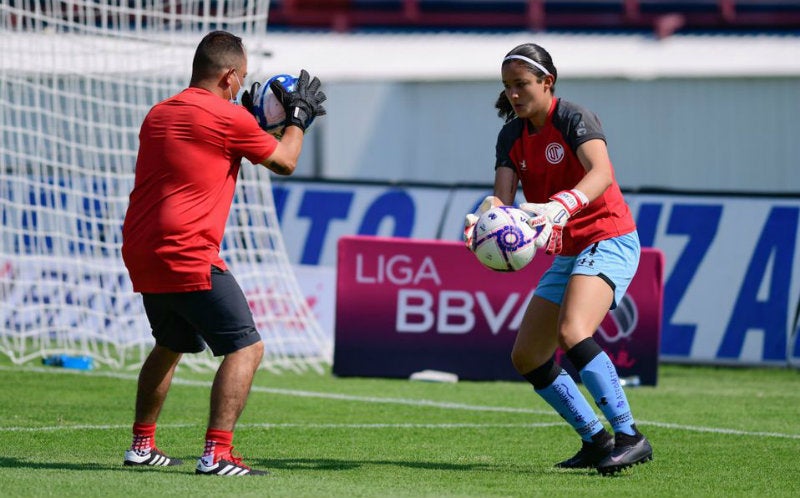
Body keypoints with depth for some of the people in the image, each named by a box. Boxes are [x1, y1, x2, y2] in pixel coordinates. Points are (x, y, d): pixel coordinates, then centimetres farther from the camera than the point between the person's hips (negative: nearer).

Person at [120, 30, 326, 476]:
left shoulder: (158, 116, 15)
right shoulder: (228, 119, -8)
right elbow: (285, 161, 4)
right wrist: (300, 114, 18)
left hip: (141, 255, 9)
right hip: (188, 259, -8)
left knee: (171, 345, 28)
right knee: (247, 348, -5)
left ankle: (142, 444, 31)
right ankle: (217, 452, -16)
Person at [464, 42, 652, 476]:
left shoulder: (574, 119, -14)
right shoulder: (512, 136, 8)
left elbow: (601, 173, -32)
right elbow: (503, 195, -4)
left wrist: (560, 206, -50)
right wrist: (480, 219, -28)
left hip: (608, 241, -9)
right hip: (567, 254, 9)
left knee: (572, 332, -32)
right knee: (527, 358, 8)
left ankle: (629, 438, -29)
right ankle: (596, 441, 19)